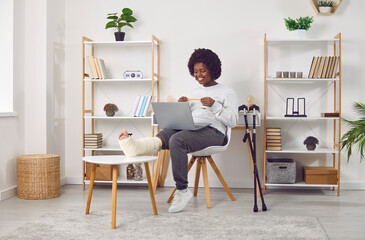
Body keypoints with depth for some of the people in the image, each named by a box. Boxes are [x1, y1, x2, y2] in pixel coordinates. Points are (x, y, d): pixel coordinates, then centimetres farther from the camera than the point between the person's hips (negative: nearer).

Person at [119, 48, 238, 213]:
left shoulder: (227, 92, 11)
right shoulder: (195, 92, 29)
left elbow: (233, 121, 0)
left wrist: (215, 105, -11)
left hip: (212, 131, -6)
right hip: (188, 129, 6)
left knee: (177, 140, -36)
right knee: (165, 135, -29)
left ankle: (182, 191, -36)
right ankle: (136, 147, -59)